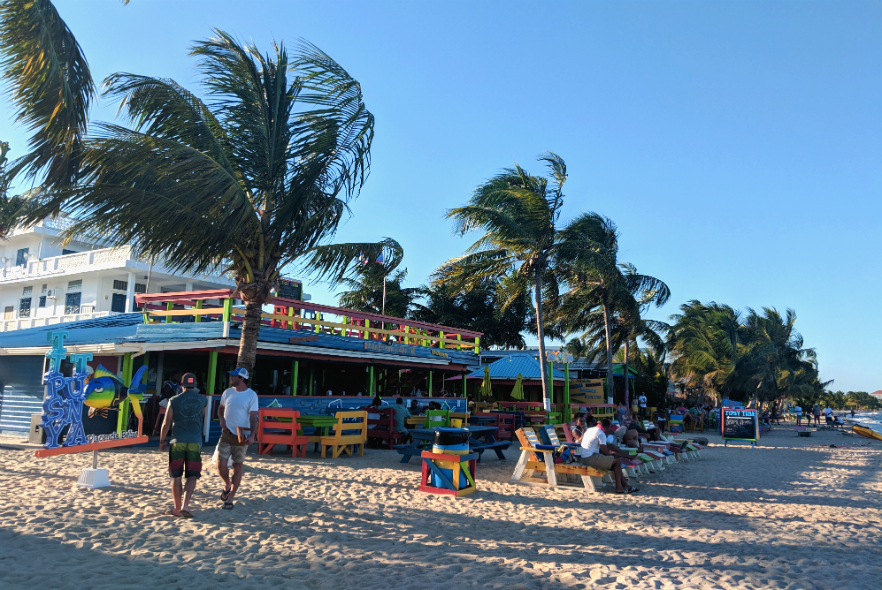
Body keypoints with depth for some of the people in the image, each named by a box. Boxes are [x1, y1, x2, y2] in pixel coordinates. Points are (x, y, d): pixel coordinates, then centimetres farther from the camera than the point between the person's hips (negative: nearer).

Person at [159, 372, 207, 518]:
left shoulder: (174, 401, 1)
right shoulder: (203, 401, 6)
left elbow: (166, 423, 1)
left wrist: (162, 441, 13)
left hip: (177, 442, 0)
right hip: (195, 442, 1)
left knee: (176, 476, 7)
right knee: (192, 476, 5)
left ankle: (177, 509, 11)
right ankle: (185, 504, -12)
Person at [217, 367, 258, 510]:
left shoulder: (251, 395, -8)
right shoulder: (227, 392, 5)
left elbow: (253, 416, -10)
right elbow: (221, 408, 19)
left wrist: (252, 435, -20)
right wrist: (222, 419, -2)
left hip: (242, 435, -3)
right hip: (226, 433, 3)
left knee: (238, 466, 2)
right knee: (221, 464, -3)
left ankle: (230, 499, 11)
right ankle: (227, 485, 28)